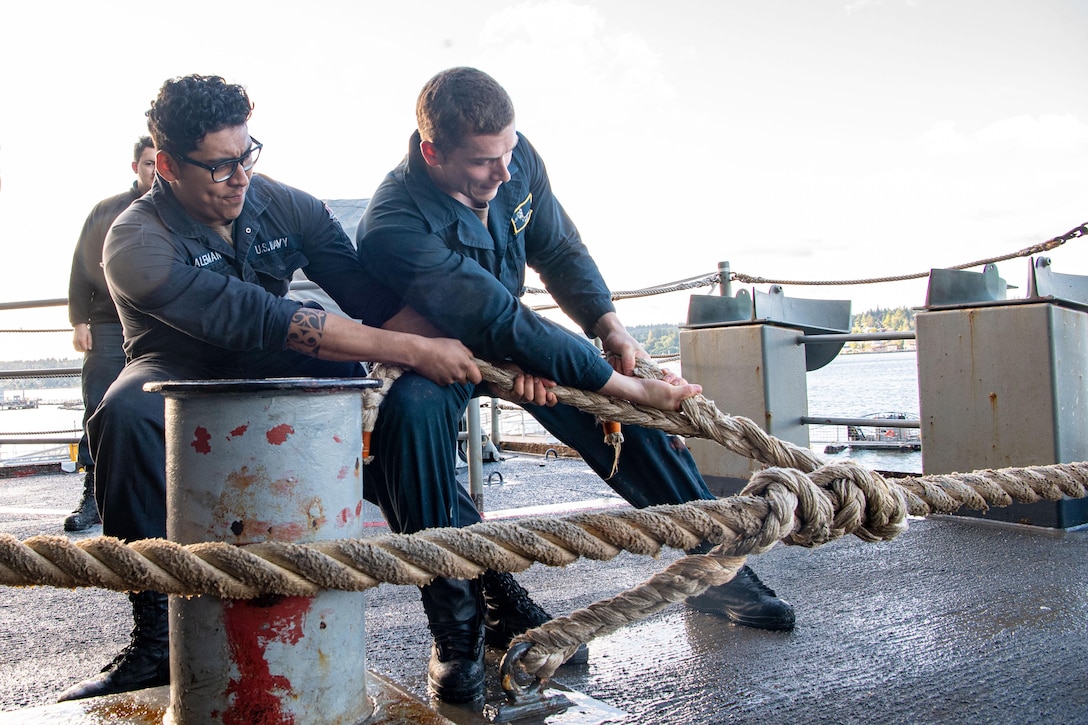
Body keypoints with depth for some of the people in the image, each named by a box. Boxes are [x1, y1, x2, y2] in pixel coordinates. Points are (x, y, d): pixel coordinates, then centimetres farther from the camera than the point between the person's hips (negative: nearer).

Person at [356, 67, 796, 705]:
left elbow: (559, 249, 1)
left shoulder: (518, 158, -16)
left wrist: (608, 322, -15)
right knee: (412, 410, -38)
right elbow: (497, 322, -38)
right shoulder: (393, 226, -34)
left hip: (513, 335, 5)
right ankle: (460, 616, -24)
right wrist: (614, 381, -37)